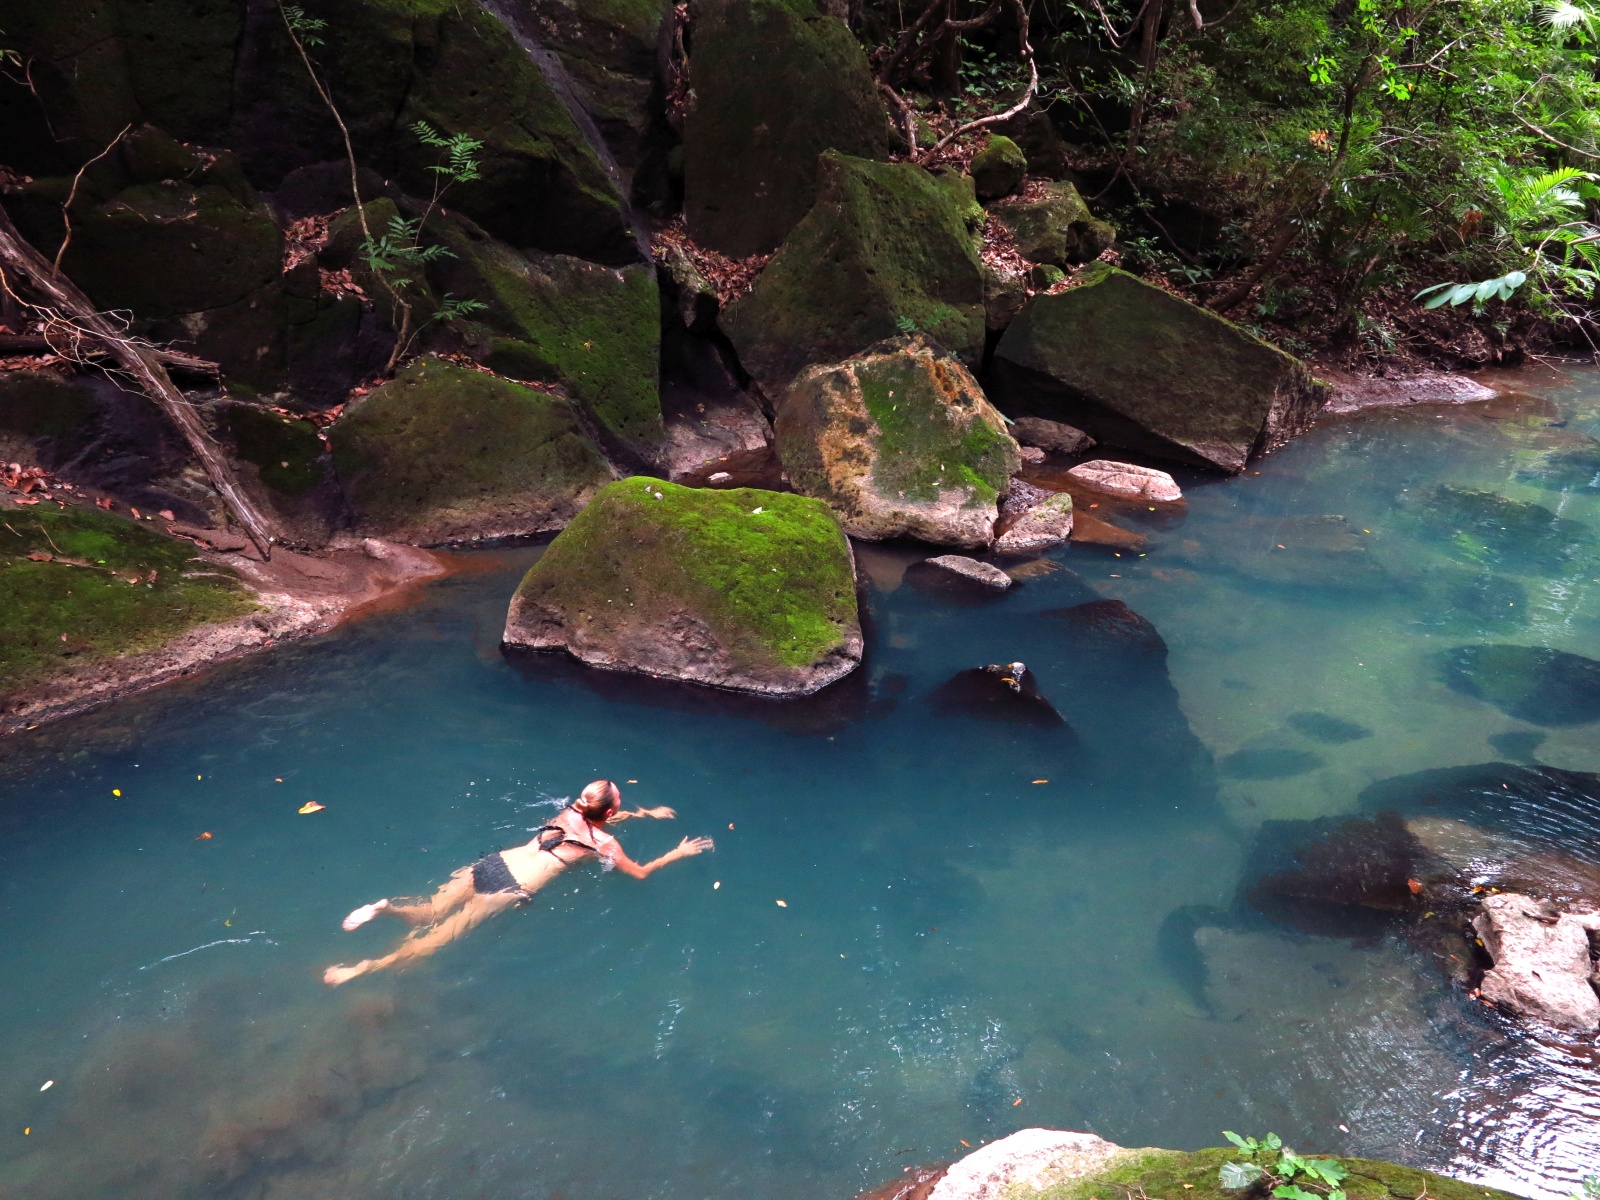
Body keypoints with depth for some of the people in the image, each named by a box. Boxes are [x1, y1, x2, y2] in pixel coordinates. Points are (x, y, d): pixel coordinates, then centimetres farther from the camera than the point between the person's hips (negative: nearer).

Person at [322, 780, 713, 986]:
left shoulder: (570, 813, 21)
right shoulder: (604, 842, 3)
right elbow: (641, 872, 11)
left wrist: (646, 813, 48)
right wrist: (679, 853, 24)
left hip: (490, 864, 6)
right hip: (511, 890, -6)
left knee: (428, 913, 5)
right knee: (440, 934, -12)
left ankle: (387, 906, -22)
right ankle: (370, 966, -26)